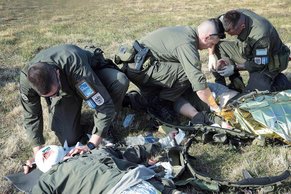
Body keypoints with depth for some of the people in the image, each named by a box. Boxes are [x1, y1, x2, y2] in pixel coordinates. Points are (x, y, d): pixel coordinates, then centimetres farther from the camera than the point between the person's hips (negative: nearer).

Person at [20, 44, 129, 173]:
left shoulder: (74, 65, -44)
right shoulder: (26, 79, -32)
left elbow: (104, 105, -40)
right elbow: (31, 117, -16)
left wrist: (91, 145, -39)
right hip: (66, 91, 2)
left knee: (120, 81, -34)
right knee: (70, 141, -14)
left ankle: (103, 130, -10)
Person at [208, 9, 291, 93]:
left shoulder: (260, 35, -38)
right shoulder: (234, 17, -20)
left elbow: (259, 64, -26)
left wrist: (234, 68, -21)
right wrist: (211, 55, -16)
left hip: (267, 63, -7)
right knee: (218, 46, -10)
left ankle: (282, 83, 6)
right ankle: (236, 84, -1)